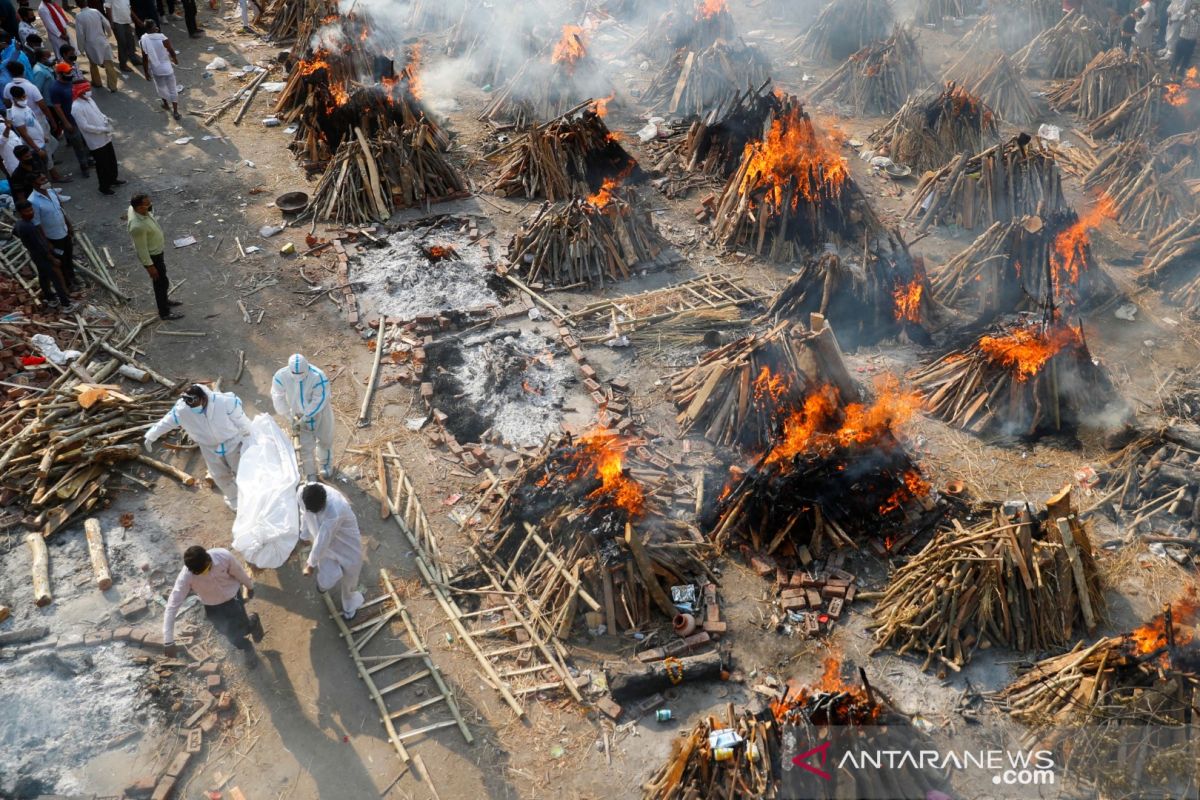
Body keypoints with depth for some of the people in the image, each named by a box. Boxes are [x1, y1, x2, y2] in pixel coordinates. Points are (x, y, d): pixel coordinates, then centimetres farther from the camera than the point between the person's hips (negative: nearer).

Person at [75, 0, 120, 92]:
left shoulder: (79, 16, -12)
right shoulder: (96, 11, -6)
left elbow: (80, 34, -11)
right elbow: (106, 24, 2)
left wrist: (81, 47, 1)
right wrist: (108, 34, 24)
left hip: (90, 44, -1)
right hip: (102, 42, 1)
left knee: (93, 64, 23)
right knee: (108, 64, 2)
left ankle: (96, 82, 33)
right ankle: (112, 86, 0)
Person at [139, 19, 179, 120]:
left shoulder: (143, 40, -14)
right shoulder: (163, 39, -22)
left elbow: (144, 58, -8)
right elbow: (172, 53, -8)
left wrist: (146, 72, 4)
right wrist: (176, 60, 16)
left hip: (155, 69, 3)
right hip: (167, 68, -3)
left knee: (160, 87, 28)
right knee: (172, 90, 10)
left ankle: (166, 104, 48)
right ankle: (175, 112, 12)